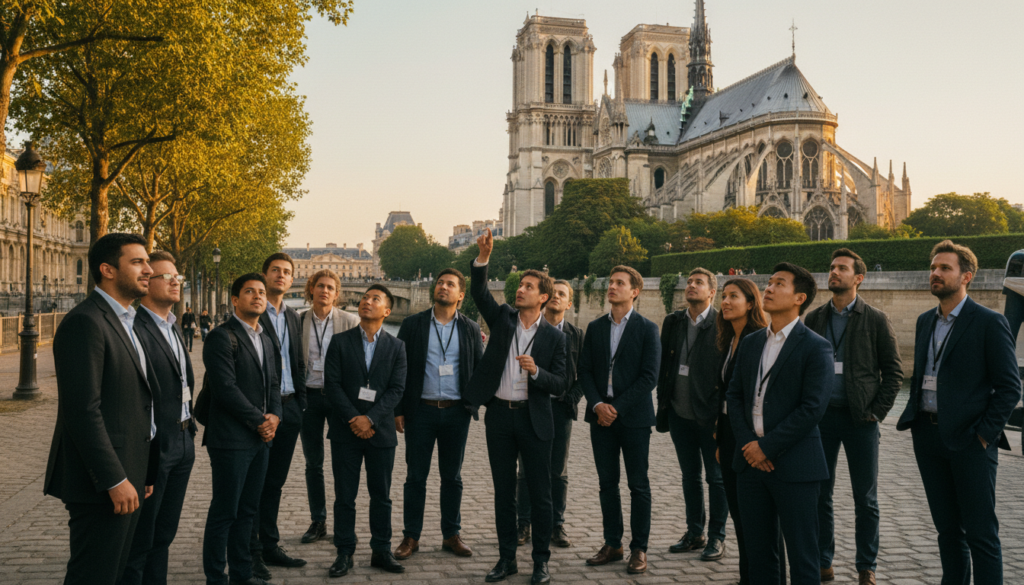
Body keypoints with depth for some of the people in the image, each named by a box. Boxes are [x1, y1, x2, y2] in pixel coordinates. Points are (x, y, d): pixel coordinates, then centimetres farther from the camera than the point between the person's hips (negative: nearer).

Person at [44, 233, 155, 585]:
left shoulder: (124, 321, 16)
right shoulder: (85, 322, -15)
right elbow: (83, 411, -22)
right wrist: (114, 480, -21)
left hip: (127, 476, 10)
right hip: (103, 481, -9)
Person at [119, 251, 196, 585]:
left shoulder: (173, 327, 15)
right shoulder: (134, 327, -16)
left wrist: (188, 426, 14)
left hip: (182, 441, 9)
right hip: (154, 445, -9)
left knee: (163, 535, 19)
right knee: (139, 541, 4)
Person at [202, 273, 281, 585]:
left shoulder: (265, 340, 16)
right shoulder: (222, 337, -11)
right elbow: (225, 388, -18)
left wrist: (274, 415, -1)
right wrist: (259, 421, -12)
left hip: (261, 437, 8)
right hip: (231, 439, -8)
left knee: (247, 510, 15)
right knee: (224, 512, 1)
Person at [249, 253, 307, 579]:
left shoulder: (293, 317, 14)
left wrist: (301, 402, 12)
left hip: (289, 408, 7)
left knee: (275, 481, 14)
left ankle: (270, 545, 25)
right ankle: (252, 552, 11)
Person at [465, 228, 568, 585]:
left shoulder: (554, 337, -1)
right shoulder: (502, 318, 5)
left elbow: (560, 386, -4)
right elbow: (478, 292, -10)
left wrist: (536, 371, -22)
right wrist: (483, 257, -23)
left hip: (534, 419, -2)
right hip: (499, 415, 2)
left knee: (540, 493, 4)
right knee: (503, 491, 10)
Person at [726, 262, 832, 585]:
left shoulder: (815, 347, -7)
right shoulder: (750, 343, 12)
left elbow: (813, 408, -14)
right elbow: (734, 395, 11)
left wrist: (767, 447, -15)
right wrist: (746, 442, -4)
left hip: (793, 465, -6)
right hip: (751, 462, 6)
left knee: (802, 558, 3)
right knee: (758, 555, 14)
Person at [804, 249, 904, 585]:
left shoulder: (875, 320, -1)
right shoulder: (814, 319, 7)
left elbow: (894, 372, 0)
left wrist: (877, 412, -6)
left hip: (860, 418, -2)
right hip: (821, 416, 3)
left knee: (866, 499, 6)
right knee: (820, 495, 7)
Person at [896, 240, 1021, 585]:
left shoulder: (989, 323, -7)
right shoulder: (925, 321, 13)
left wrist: (984, 434, -13)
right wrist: (913, 418, 8)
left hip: (969, 440, -6)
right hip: (928, 437, 6)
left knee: (980, 533, 0)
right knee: (947, 528, 15)